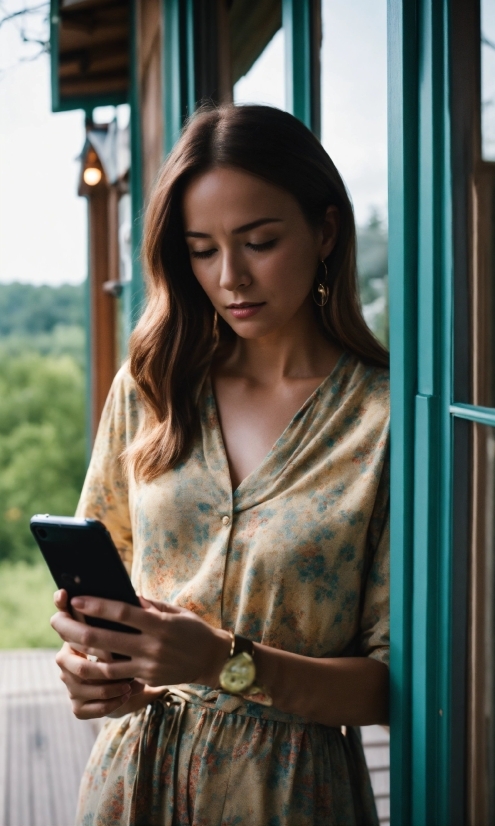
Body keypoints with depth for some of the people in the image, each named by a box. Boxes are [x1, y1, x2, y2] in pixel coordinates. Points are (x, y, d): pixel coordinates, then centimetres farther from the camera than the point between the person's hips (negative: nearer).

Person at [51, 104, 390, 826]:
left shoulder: (388, 419, -14)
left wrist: (228, 661, -27)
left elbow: (397, 682, -13)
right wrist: (92, 663, -13)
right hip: (135, 767, 3)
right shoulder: (149, 388, -2)